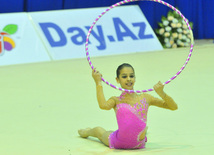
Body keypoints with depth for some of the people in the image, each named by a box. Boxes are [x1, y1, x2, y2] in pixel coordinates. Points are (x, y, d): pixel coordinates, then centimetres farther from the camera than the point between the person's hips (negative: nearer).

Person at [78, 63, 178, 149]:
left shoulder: (145, 98, -6)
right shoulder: (116, 100, -11)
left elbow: (173, 107, -3)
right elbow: (103, 105, -37)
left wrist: (161, 93, -21)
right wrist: (98, 83, -28)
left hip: (139, 144, 1)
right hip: (119, 143, -1)